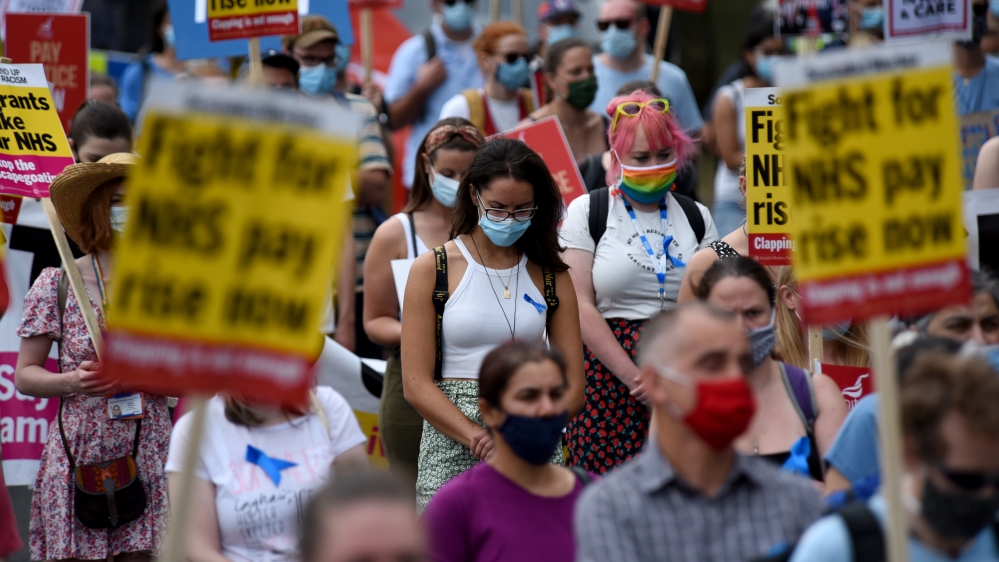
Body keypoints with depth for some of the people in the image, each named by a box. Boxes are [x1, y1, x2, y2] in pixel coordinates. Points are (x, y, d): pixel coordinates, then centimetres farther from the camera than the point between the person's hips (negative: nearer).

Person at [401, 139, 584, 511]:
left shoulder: (551, 275, 10)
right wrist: (478, 438, -17)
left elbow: (573, 386, 7)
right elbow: (416, 384, -2)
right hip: (452, 451, -1)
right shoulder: (432, 269, 4)